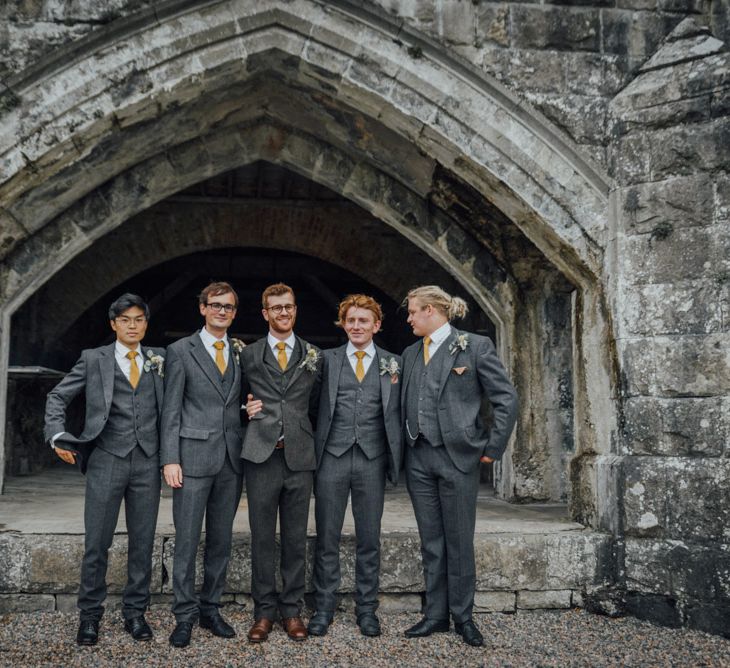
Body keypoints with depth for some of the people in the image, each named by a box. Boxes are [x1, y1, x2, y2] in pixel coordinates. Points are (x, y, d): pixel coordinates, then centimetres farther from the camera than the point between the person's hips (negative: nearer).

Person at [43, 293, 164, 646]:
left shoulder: (158, 358, 11)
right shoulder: (93, 359, 5)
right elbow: (58, 396, 9)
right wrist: (57, 436, -4)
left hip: (147, 462, 2)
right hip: (106, 460, -2)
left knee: (142, 542, 7)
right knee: (96, 543, 2)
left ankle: (135, 612, 20)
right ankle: (89, 615, 16)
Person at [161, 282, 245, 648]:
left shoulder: (242, 352, 11)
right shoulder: (181, 350, 1)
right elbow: (171, 409, -2)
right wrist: (170, 459, -9)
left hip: (232, 458, 4)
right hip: (194, 456, -4)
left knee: (221, 539, 11)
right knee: (187, 540, 0)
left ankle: (211, 609, 23)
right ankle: (185, 615, 12)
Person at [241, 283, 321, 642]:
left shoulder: (312, 355, 10)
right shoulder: (249, 355, 8)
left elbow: (315, 401, 16)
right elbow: (242, 397, 17)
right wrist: (247, 409, -1)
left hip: (299, 455, 1)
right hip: (261, 455, -1)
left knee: (296, 538, 7)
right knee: (262, 537, 5)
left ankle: (292, 610, 19)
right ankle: (264, 610, 16)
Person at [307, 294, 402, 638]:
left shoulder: (393, 363, 9)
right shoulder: (326, 359, 7)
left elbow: (397, 413, 10)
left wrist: (395, 459, 2)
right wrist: (311, 452, -8)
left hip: (372, 459, 1)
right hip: (332, 457, 0)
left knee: (369, 539, 7)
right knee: (327, 538, 5)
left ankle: (366, 609, 20)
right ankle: (323, 607, 18)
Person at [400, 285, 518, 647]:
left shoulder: (475, 346, -5)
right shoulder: (410, 353, 12)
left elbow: (507, 399, -6)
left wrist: (492, 448, -7)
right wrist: (404, 448, 7)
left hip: (457, 457, -5)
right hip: (419, 458, 5)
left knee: (459, 542, 5)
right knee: (431, 543, 11)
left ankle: (463, 616, 19)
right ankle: (435, 614, 22)